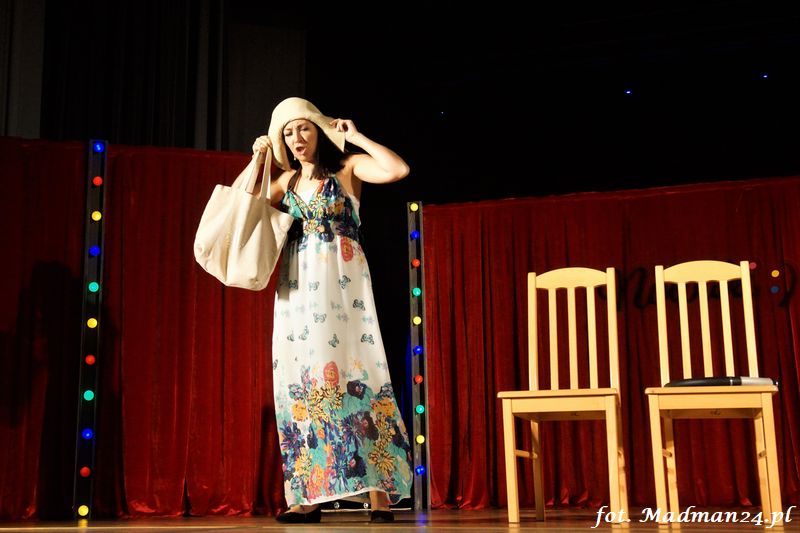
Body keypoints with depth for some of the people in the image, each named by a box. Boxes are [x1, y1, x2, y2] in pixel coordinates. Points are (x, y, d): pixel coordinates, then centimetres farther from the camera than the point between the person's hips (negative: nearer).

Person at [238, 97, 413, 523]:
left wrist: (355, 137, -4)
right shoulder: (287, 181, 16)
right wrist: (256, 162, 10)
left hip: (341, 283, -5)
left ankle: (380, 492, -10)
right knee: (302, 378, 1)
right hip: (297, 288, 5)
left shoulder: (347, 167, 3)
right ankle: (309, 496, 4)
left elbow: (398, 170, -14)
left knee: (352, 369, -11)